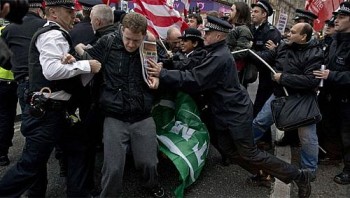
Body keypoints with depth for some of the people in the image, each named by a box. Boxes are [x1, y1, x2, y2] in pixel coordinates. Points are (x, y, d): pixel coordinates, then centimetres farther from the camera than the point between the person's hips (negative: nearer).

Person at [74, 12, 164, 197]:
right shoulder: (108, 43, -5)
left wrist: (156, 77, -5)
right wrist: (76, 54, -16)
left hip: (143, 117, 2)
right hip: (115, 117, -1)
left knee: (148, 163, 10)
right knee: (113, 168, -2)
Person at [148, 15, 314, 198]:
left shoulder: (219, 58, -26)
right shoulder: (216, 53, 9)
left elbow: (194, 80, -31)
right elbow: (195, 72, 11)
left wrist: (162, 74, -30)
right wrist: (166, 69, 1)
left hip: (237, 113, -10)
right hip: (227, 112, 10)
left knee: (249, 154, -1)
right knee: (230, 150, 15)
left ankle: (298, 175, 13)